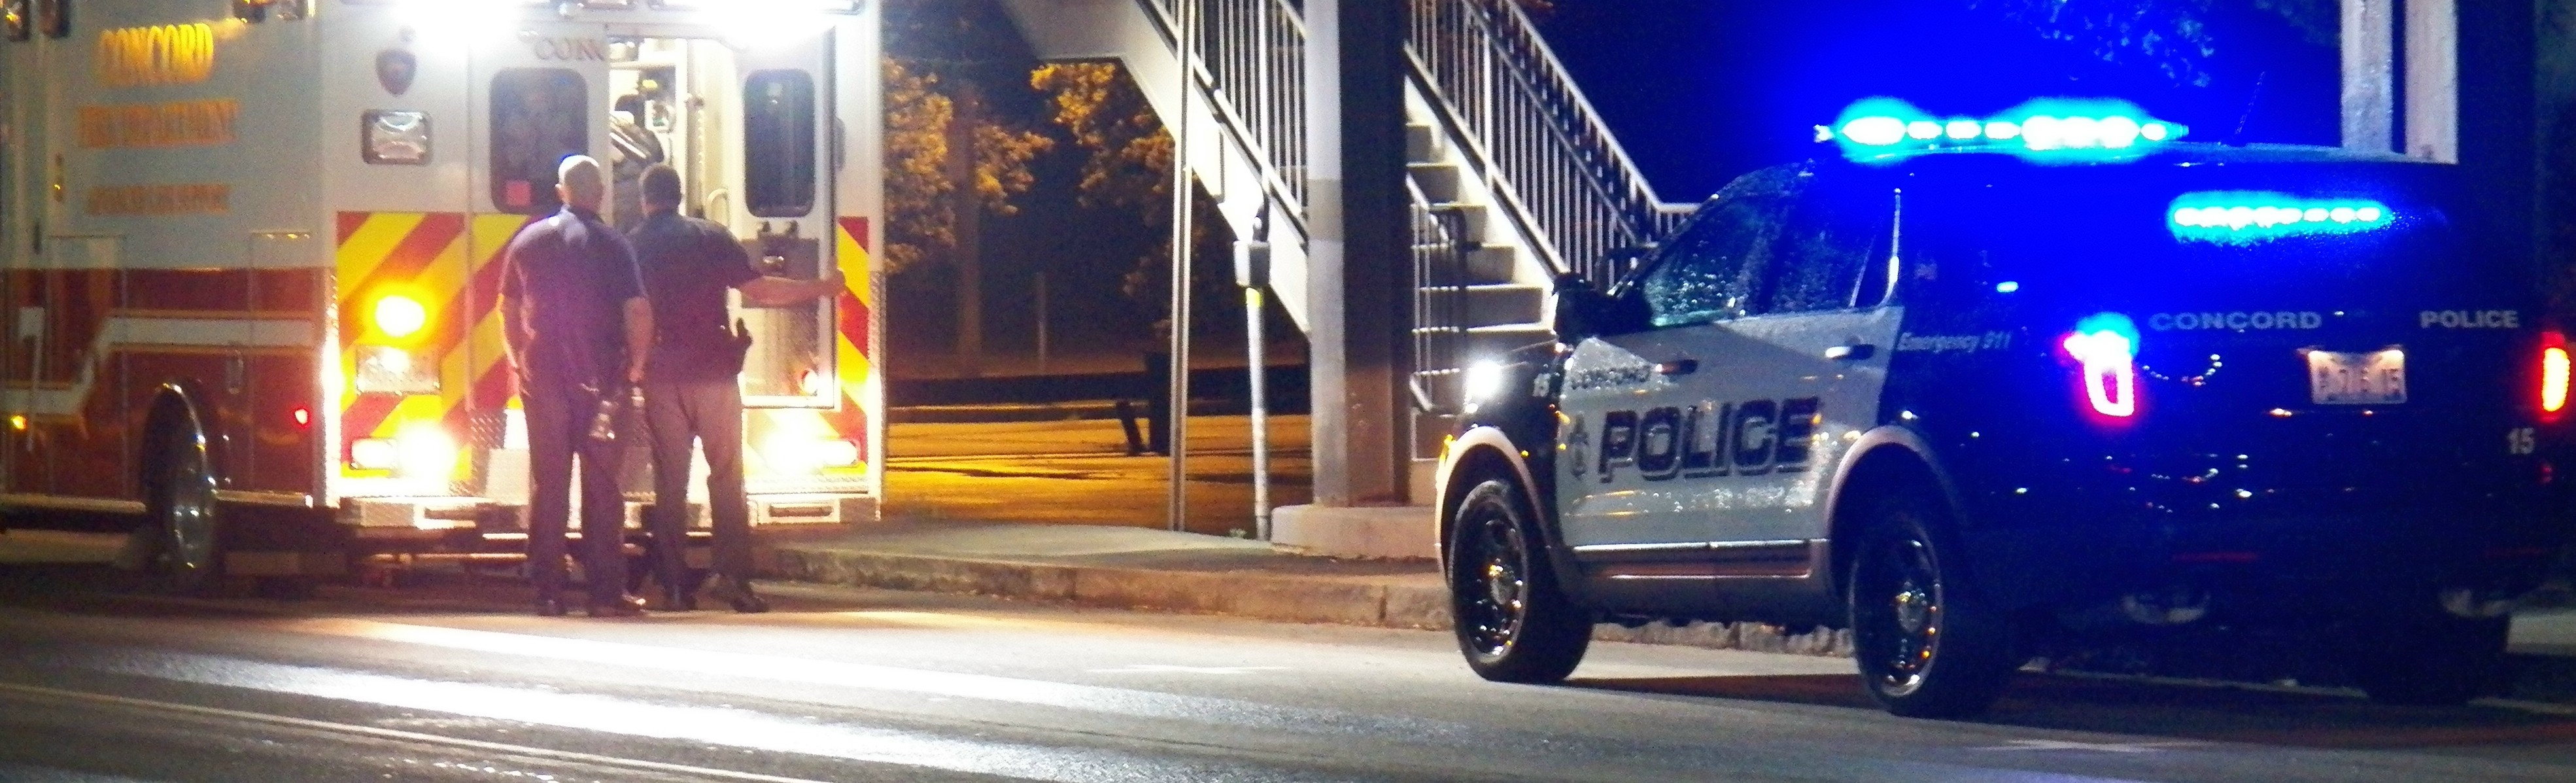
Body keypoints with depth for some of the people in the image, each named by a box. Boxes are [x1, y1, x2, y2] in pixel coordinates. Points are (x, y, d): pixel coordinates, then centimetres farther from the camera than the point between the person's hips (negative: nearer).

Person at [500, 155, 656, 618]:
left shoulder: (528, 241, 8)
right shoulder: (610, 245, -5)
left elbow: (508, 307, 16)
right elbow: (637, 311, -12)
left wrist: (520, 360, 26)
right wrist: (636, 363, 1)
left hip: (541, 375, 3)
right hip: (598, 378, -3)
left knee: (547, 482, 6)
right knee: (602, 484, 1)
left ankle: (547, 592, 3)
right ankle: (606, 592, -2)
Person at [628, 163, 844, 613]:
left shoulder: (631, 247, 4)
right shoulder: (713, 238, 0)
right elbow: (756, 290, -3)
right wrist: (820, 289, 6)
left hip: (661, 376, 1)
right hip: (714, 373, -1)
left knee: (670, 480, 5)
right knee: (726, 474, 3)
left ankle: (674, 584, 1)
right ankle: (731, 573, -10)